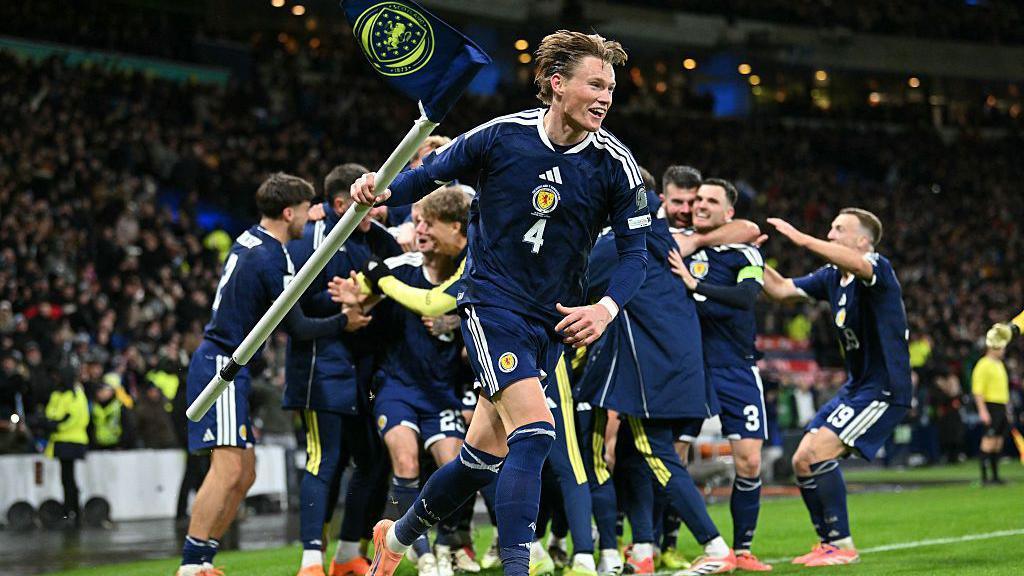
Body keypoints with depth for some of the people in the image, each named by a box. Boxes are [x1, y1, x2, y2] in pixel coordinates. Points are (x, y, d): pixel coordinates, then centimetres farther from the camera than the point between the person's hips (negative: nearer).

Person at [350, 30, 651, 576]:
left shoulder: (615, 163, -7)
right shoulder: (502, 135, -11)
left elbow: (634, 252, -3)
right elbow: (432, 172, 4)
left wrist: (607, 307, -21)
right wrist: (384, 191, -16)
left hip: (552, 319, 4)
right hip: (491, 301, -4)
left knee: (484, 456, 10)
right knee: (534, 430, -24)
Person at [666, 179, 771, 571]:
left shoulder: (745, 253, -1)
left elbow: (746, 296, -20)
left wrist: (695, 284, -32)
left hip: (736, 370, 0)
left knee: (749, 461, -3)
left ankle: (742, 550, 10)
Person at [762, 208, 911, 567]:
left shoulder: (879, 268, -15)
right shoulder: (831, 277, 11)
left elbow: (858, 265, -39)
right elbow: (781, 289, 14)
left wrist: (802, 239, -43)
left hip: (884, 389, -9)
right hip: (856, 387, 9)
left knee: (817, 452, -20)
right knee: (802, 461, 7)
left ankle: (842, 546, -14)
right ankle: (828, 543, 17)